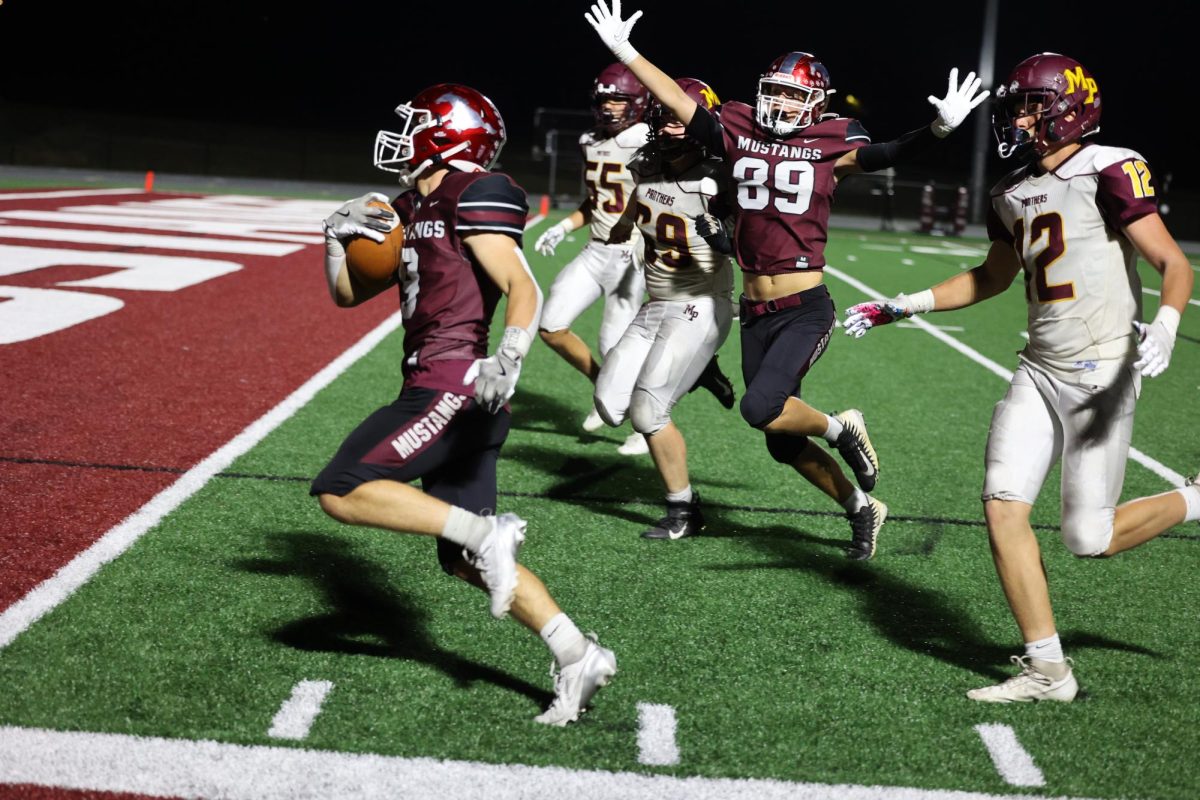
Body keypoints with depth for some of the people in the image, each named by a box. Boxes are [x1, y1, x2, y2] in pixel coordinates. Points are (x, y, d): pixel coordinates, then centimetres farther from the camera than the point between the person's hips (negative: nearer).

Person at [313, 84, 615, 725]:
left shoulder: (474, 197, -7)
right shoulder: (409, 212, 19)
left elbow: (525, 291, -16)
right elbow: (348, 293, 26)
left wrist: (509, 359, -33)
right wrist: (338, 235, 9)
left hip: (454, 388, -10)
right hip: (435, 390, 10)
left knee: (341, 492, -13)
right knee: (467, 563, 9)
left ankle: (486, 532, -14)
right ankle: (577, 655, 10)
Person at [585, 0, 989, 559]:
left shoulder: (830, 144, -4)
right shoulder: (738, 133, 5)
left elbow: (883, 156, -17)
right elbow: (678, 101, 6)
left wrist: (938, 129, -34)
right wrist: (623, 51, 3)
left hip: (805, 309, -5)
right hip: (755, 312, 5)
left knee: (760, 408, -24)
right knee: (783, 442, 11)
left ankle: (841, 428, 6)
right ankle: (862, 508, 33)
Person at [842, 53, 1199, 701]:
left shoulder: (1109, 173, -11)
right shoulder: (1014, 193, 11)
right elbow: (992, 277, 27)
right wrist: (904, 306, 24)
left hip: (1101, 375, -7)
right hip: (1040, 372, 7)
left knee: (1089, 540, -4)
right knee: (1003, 507, -5)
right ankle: (1047, 670, 4)